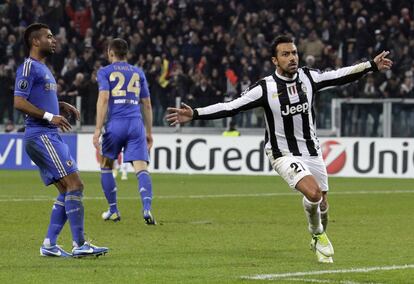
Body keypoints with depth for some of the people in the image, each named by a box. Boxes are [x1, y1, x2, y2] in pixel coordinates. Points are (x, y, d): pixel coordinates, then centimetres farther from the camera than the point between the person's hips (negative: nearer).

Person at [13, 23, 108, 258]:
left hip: (51, 136, 10)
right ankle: (79, 245, -16)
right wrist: (49, 116, -20)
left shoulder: (43, 68, 21)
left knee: (68, 190, 8)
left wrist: (61, 106, 14)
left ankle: (49, 245, 9)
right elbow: (19, 102, -18)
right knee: (75, 185, -15)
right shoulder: (29, 67, -9)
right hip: (40, 135, -10)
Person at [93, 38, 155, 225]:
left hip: (115, 125, -2)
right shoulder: (138, 73, 17)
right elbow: (147, 105, 18)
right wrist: (149, 132, 25)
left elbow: (103, 98, -8)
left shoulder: (105, 72, 6)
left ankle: (113, 211, 19)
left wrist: (98, 129, -11)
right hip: (136, 125, 2)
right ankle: (147, 208, -28)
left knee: (106, 167, 18)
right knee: (141, 169, -7)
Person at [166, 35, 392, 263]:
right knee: (313, 193, -25)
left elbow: (341, 75, 9)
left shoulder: (308, 77, -4)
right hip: (284, 155, -5)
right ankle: (317, 234, 5)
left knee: (321, 204, 10)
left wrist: (372, 66, 10)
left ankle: (319, 240, 41)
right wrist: (194, 114, -27)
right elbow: (231, 107, -19)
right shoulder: (265, 88, -16)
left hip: (312, 150, 5)